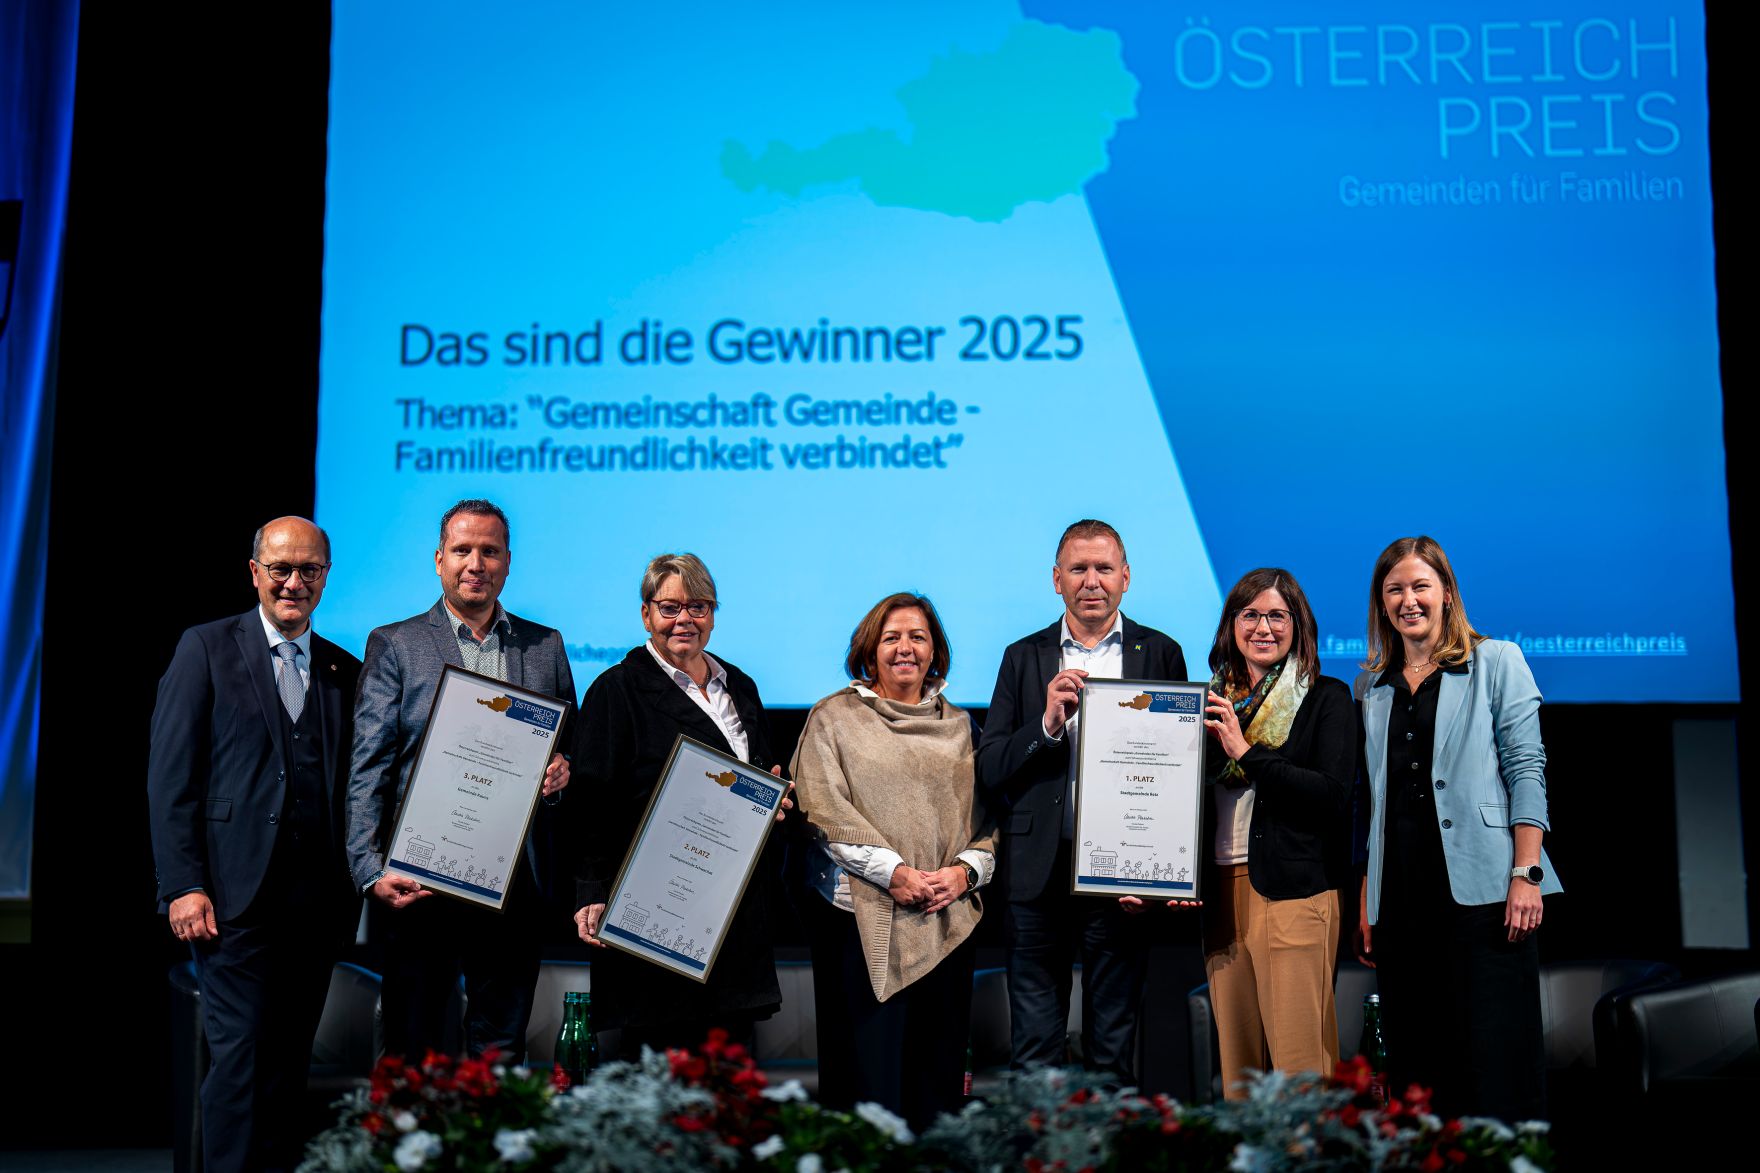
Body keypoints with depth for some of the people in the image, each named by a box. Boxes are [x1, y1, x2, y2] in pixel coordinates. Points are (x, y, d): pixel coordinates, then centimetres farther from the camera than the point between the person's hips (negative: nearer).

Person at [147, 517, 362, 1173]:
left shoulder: (344, 671, 13)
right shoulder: (207, 649, 2)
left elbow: (355, 786, 13)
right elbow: (170, 775, -3)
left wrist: (353, 891, 2)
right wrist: (183, 886, -10)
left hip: (317, 900, 4)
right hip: (236, 896, -4)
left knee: (289, 1063, 8)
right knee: (240, 1057, -5)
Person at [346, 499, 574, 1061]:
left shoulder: (546, 646, 12)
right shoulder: (394, 645, 4)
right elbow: (367, 767, -2)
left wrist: (562, 773, -6)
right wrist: (371, 868, -13)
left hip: (515, 882, 2)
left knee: (501, 1051, 9)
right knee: (414, 1051, 4)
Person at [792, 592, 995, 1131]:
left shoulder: (957, 725, 15)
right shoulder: (834, 717, 4)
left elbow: (984, 813, 12)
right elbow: (823, 809, -7)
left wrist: (965, 870, -8)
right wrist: (893, 871, -15)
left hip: (948, 916, 3)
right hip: (862, 912, -3)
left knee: (938, 1066, 7)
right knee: (868, 1061, -2)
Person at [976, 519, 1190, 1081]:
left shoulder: (1161, 654, 5)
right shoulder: (1024, 657, 8)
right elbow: (988, 770, 2)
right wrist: (1047, 723, -14)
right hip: (1039, 873, 1)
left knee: (1114, 1046, 9)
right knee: (1033, 1049, 7)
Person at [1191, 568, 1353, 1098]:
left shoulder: (1327, 698, 0)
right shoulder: (1213, 700, 14)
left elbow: (1334, 795, -13)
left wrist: (1245, 752, -15)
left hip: (1294, 891, -5)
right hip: (1222, 890, 5)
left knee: (1299, 1055, -5)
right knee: (1236, 1056, 9)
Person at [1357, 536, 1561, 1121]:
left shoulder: (1496, 662, 5)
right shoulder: (1371, 685, 16)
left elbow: (1526, 770, -2)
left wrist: (1527, 874, -12)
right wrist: (1366, 897, 11)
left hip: (1481, 890, -4)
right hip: (1400, 894, 4)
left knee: (1495, 1052, -5)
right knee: (1415, 1056, 6)